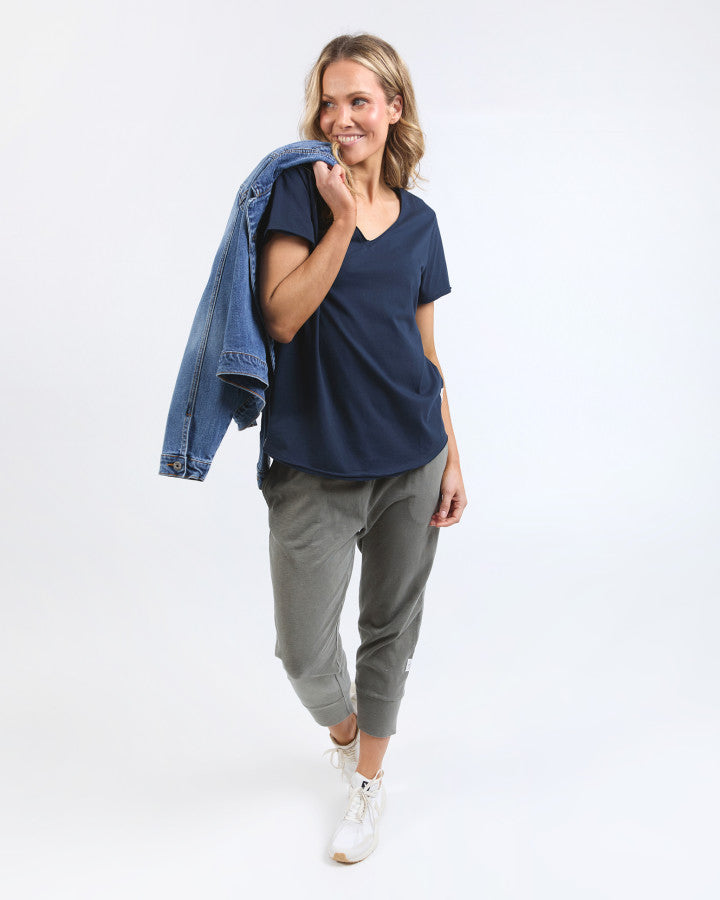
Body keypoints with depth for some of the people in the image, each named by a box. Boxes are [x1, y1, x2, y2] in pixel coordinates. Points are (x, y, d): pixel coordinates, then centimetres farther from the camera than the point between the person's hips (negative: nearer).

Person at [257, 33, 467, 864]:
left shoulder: (419, 221, 7)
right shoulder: (299, 189, -3)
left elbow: (425, 349, 11)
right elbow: (283, 318, -16)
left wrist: (452, 454, 9)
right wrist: (343, 217, -17)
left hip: (411, 461, 3)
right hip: (316, 467, -3)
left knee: (391, 628, 14)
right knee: (304, 653, 4)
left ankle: (367, 783, 37)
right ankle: (341, 726, 41)